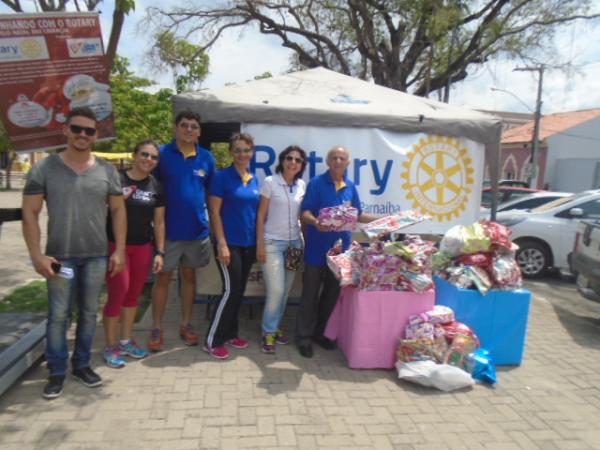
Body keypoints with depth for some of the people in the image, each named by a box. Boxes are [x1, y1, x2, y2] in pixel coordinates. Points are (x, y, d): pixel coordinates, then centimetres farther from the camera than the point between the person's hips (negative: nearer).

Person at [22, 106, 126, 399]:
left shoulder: (107, 171, 3)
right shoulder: (44, 169, -3)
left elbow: (118, 211, 6)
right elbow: (30, 213, -2)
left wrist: (119, 250, 1)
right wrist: (37, 255, -9)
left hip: (97, 255, 2)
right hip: (60, 256, -2)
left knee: (89, 313, 12)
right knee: (58, 315, 4)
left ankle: (82, 364, 28)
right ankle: (57, 371, 21)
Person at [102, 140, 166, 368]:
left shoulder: (157, 187, 6)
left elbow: (159, 222, 9)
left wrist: (160, 252, 6)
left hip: (143, 247, 5)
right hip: (116, 245, -4)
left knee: (133, 295, 13)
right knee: (117, 294, -3)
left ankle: (126, 341, 29)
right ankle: (111, 347, 14)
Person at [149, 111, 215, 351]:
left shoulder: (206, 158, 3)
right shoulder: (161, 154, -4)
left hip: (197, 229, 3)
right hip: (168, 228, -3)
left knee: (189, 276, 13)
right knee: (163, 277, 6)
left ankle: (186, 324, 26)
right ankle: (157, 328, 18)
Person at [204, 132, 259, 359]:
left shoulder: (254, 180, 10)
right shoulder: (222, 176, -7)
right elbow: (215, 212, -11)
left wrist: (258, 241, 9)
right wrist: (222, 244, -17)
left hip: (249, 243, 6)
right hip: (229, 243, -6)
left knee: (239, 290, 13)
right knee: (231, 289, -7)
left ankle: (229, 334, 27)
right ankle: (212, 341, 5)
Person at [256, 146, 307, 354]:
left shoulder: (302, 185, 6)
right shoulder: (270, 182, -6)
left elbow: (302, 214, 12)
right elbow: (261, 216, -5)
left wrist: (303, 240, 6)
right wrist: (260, 244, -9)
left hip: (294, 242, 4)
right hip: (272, 242, -4)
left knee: (285, 290, 8)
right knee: (276, 290, -8)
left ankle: (274, 328, 25)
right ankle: (268, 332, 11)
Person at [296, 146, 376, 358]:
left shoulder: (350, 187, 10)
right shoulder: (317, 183, -6)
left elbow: (357, 215, 17)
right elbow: (305, 212, -13)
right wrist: (315, 222, -34)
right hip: (318, 247, -5)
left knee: (332, 293, 14)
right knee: (311, 293, 3)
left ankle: (319, 332, 30)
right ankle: (304, 336, 16)